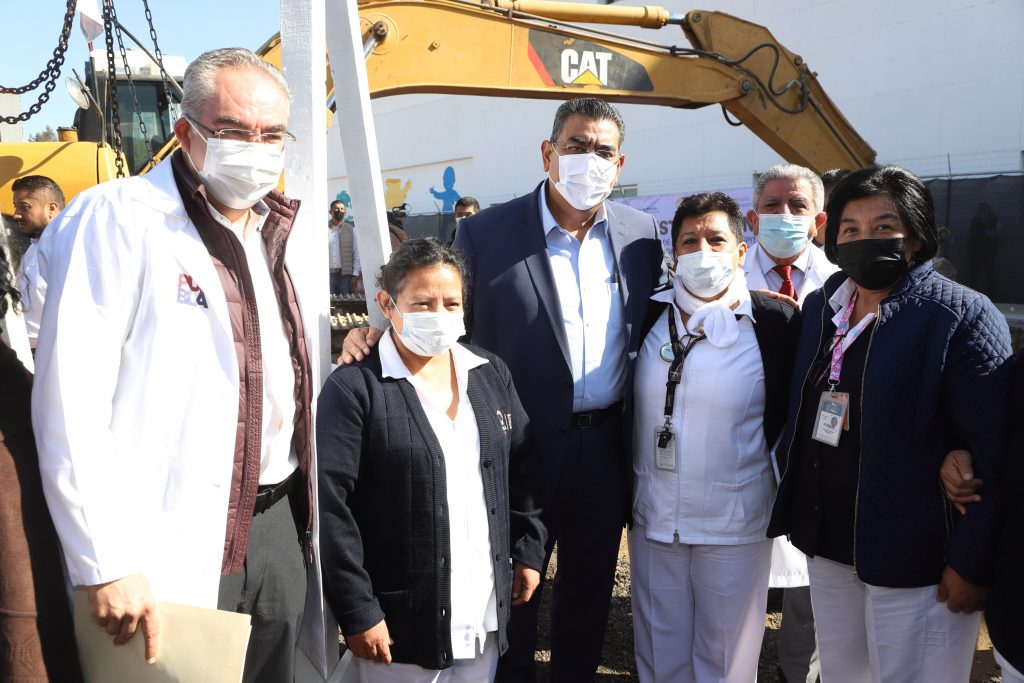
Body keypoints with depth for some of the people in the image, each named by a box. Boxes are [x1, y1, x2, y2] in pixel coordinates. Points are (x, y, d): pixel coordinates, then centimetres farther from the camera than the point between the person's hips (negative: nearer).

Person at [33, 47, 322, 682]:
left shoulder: (279, 233, 10)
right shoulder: (116, 219, -12)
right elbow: (70, 404, -18)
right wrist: (107, 563, -19)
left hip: (279, 527, 7)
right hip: (173, 544, -6)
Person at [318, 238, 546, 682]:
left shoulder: (491, 375, 5)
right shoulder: (355, 389, -13)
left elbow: (522, 473, 12)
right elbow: (330, 504, -15)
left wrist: (529, 552, 9)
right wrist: (358, 611, -15)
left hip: (485, 612, 5)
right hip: (401, 618, -5)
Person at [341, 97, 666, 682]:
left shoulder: (642, 233, 1)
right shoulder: (486, 233, -10)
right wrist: (379, 331, -22)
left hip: (608, 451, 3)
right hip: (523, 450, -3)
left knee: (590, 593, 21)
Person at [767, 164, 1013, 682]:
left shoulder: (962, 316, -13)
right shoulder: (819, 308, 7)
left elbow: (992, 453, -17)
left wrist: (971, 562, -18)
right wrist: (796, 512, 9)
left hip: (914, 560, -6)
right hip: (827, 546, 6)